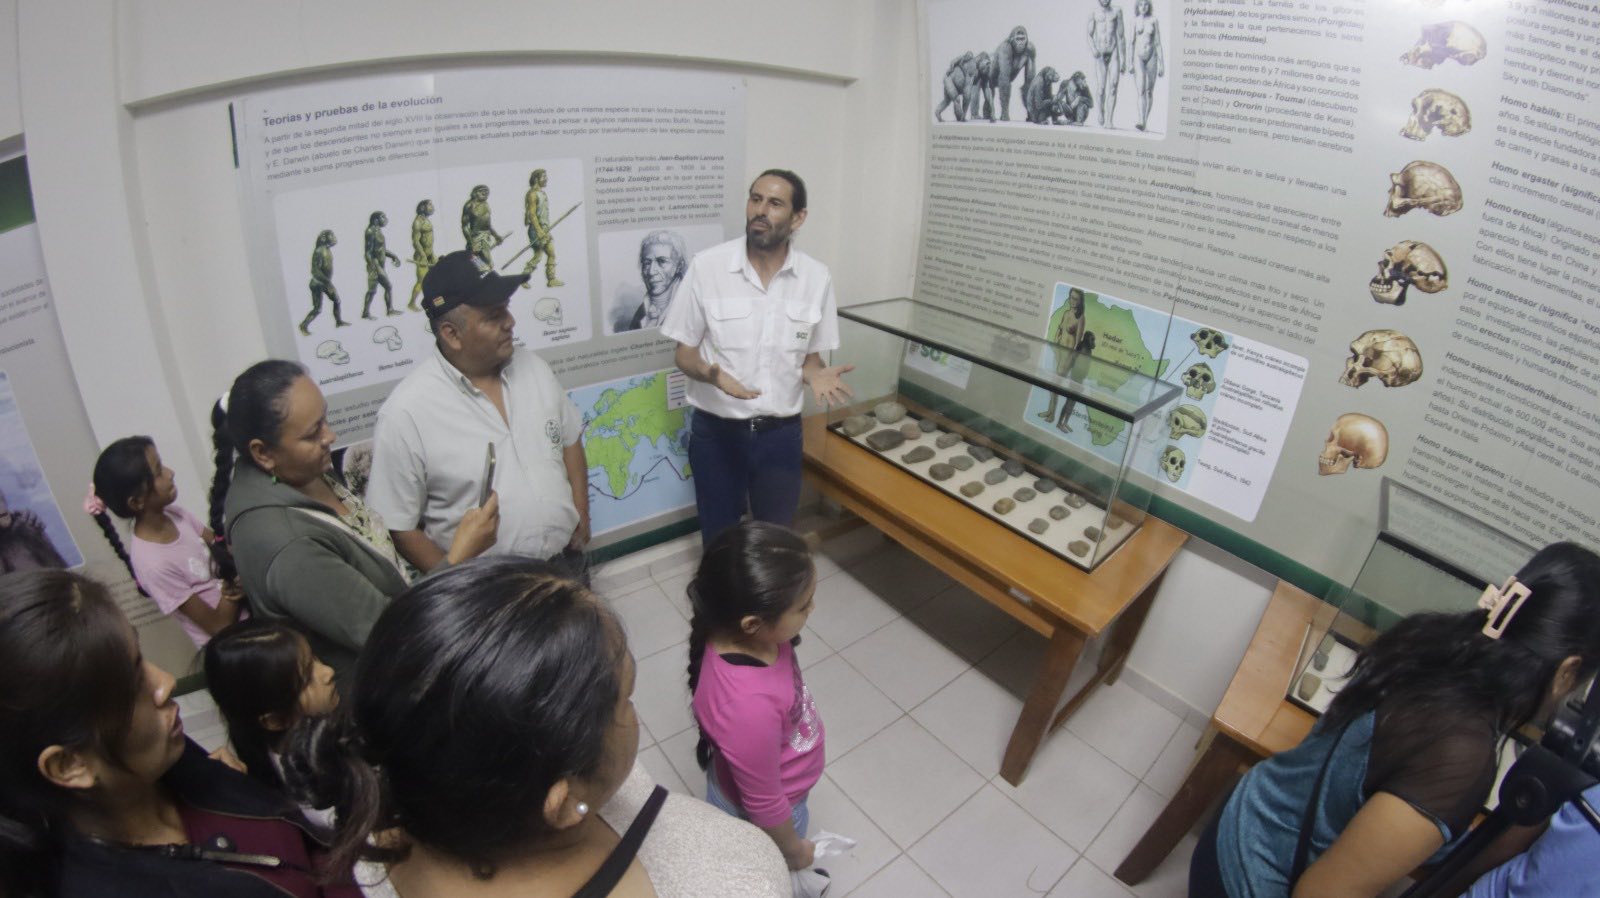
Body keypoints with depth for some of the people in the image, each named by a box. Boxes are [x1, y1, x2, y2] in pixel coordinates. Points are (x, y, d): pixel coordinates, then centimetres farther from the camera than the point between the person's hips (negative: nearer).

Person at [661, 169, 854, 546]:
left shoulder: (817, 277, -5)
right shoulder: (707, 266, -11)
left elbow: (810, 355, 7)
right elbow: (684, 352, -4)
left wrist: (817, 375, -17)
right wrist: (712, 374, -26)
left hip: (780, 431, 2)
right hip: (716, 429, -1)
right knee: (718, 535, 15)